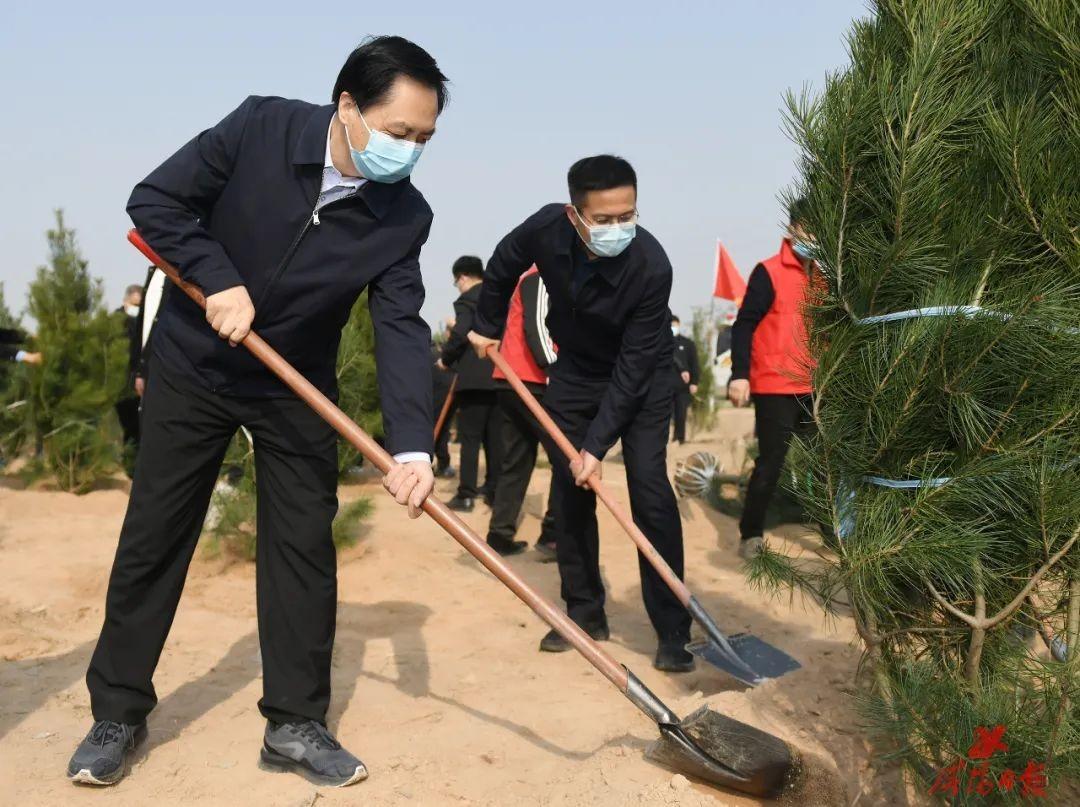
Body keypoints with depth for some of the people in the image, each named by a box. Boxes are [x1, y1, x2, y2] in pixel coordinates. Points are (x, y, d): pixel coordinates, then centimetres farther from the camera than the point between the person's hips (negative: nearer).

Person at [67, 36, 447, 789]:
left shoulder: (405, 217, -15)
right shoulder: (260, 127, -20)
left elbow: (402, 328, -20)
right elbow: (154, 200, -14)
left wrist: (412, 445, -31)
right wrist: (219, 280, -27)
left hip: (296, 387, 2)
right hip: (193, 365, -1)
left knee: (304, 547, 0)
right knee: (152, 537, 4)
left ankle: (295, 724, 13)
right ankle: (118, 713, 19)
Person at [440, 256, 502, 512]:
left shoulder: (466, 300, -6)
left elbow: (460, 335, -17)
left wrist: (446, 358, -1)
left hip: (474, 378, -6)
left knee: (470, 438, -5)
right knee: (495, 437, 10)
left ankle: (466, 495, -6)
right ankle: (494, 490, 13)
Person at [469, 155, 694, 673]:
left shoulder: (651, 266, -34)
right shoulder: (546, 229, -24)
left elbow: (632, 368, -30)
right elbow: (504, 265, 1)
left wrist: (597, 444, -31)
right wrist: (487, 327, 12)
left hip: (640, 379, -4)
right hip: (576, 370, 4)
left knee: (649, 488, -15)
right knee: (570, 488, 3)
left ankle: (673, 630, -7)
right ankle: (585, 612, 16)